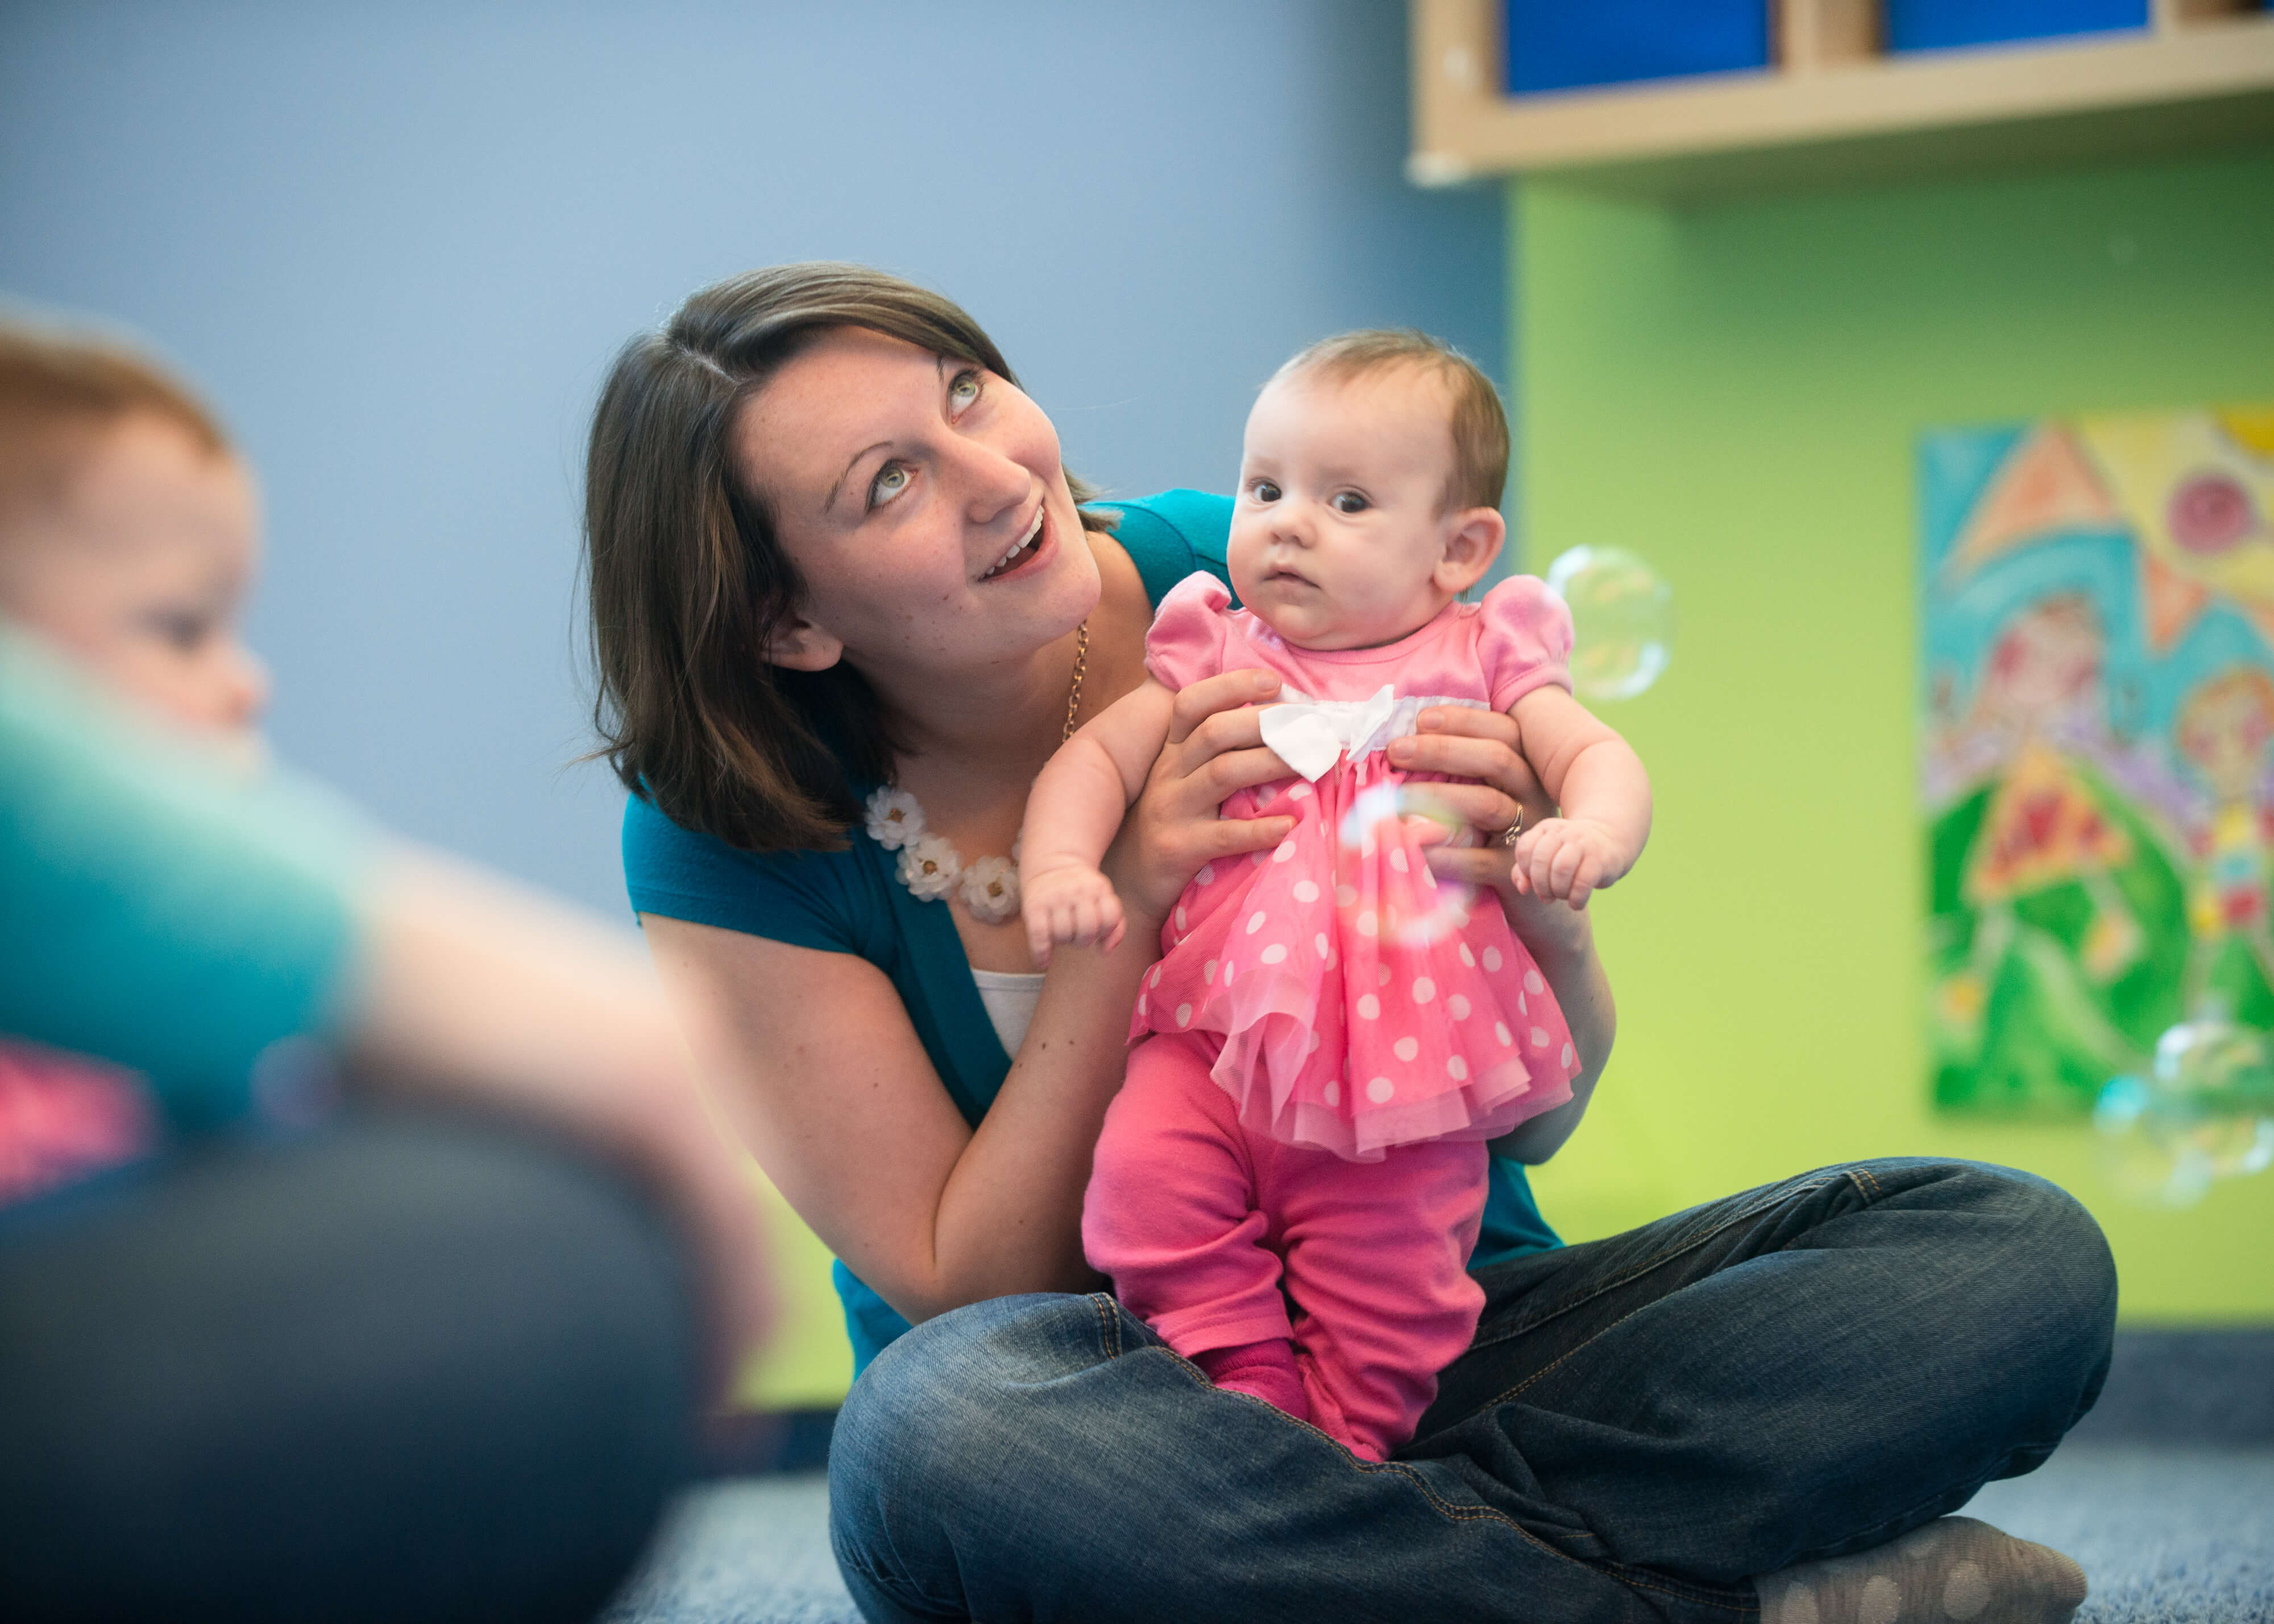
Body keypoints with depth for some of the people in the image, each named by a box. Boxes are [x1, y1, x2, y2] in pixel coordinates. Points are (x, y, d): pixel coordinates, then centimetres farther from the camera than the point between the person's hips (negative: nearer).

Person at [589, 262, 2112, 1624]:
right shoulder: (731, 843, -8)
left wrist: (1549, 921, -23)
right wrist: (1126, 912, -20)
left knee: (2016, 1252, -15)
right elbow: (964, 1291, -9)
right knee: (937, 1429, -40)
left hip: (1450, 1331, 3)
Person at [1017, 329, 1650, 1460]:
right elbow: (1097, 753, 5)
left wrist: (1590, 834, -23)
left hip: (1402, 1077, -1)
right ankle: (1251, 1389, -9)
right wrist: (1059, 861, -16)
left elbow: (1601, 759, 1)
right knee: (1145, 1175, -22)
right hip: (1211, 1039, 1)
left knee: (1391, 1286, -9)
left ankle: (1348, 1450, 14)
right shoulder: (1213, 657, 11)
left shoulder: (1481, 664, 8)